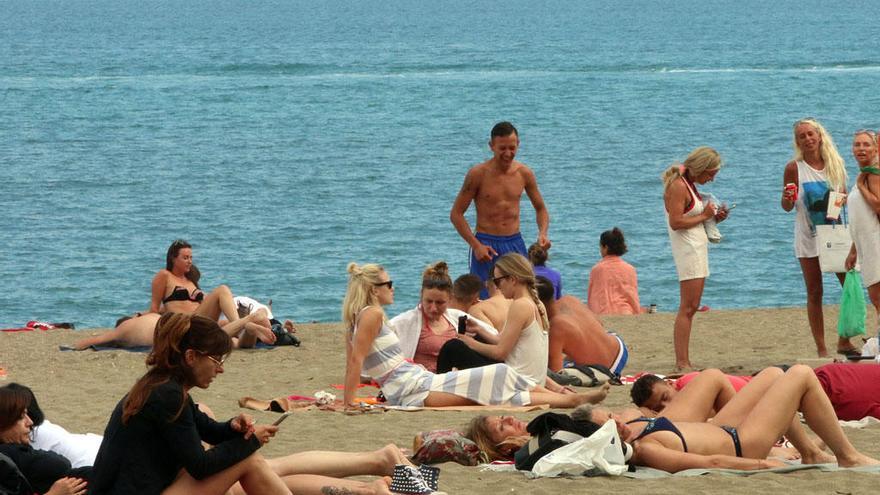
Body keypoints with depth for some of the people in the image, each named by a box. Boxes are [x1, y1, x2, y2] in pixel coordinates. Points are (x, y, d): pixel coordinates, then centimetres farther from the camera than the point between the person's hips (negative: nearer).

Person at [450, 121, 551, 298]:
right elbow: (456, 214, -4)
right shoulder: (478, 174, -7)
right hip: (486, 246, -4)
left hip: (516, 244, 4)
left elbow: (540, 208, 17)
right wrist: (476, 245, -15)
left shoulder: (524, 174, 4)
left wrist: (543, 234, -4)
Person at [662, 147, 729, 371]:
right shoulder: (678, 186, -13)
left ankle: (683, 363, 8)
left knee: (691, 308, 8)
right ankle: (682, 363, -15)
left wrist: (714, 217, 7)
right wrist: (704, 216, -13)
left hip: (698, 247, 11)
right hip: (688, 249, -11)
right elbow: (676, 222, -21)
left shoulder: (688, 184, 17)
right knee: (688, 308, -13)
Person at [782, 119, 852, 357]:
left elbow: (844, 196, 13)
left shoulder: (834, 163, 4)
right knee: (815, 293, 1)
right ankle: (821, 348, 5)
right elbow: (787, 207, -3)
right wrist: (787, 198, -25)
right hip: (808, 237, -3)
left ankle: (844, 341, 11)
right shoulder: (794, 168, -5)